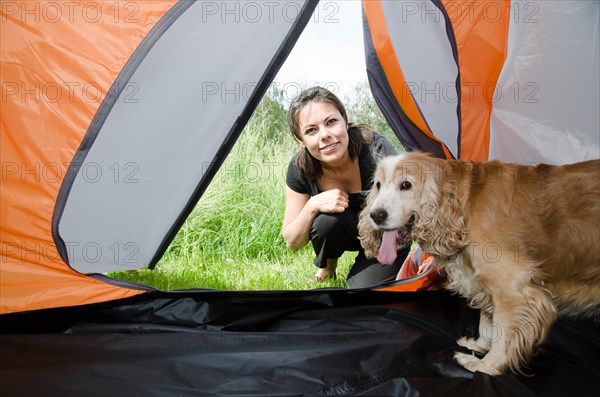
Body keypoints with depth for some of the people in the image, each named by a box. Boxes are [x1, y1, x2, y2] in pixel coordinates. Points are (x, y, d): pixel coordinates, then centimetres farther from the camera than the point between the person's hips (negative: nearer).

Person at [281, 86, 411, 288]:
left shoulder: (376, 150, -32)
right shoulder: (300, 168, -22)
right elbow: (292, 243, -15)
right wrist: (312, 205, -32)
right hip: (341, 233, 2)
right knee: (326, 220, -32)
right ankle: (327, 266, 2)